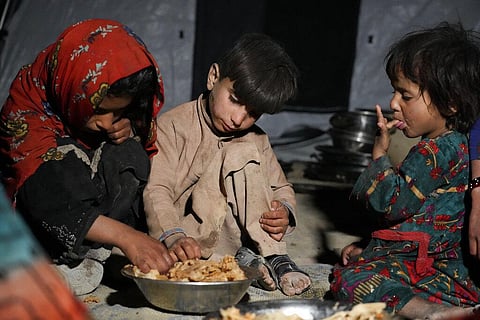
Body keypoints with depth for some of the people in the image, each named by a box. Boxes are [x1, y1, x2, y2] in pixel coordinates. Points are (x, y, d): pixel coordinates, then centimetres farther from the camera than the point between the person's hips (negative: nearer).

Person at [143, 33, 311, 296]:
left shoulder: (255, 139, 9)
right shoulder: (173, 125, -8)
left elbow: (282, 188, 15)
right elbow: (157, 190, -18)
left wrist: (284, 212, -10)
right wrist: (174, 237, -36)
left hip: (234, 234, 4)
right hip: (190, 237, -4)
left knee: (242, 151, -18)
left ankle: (272, 256, -21)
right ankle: (241, 259, -27)